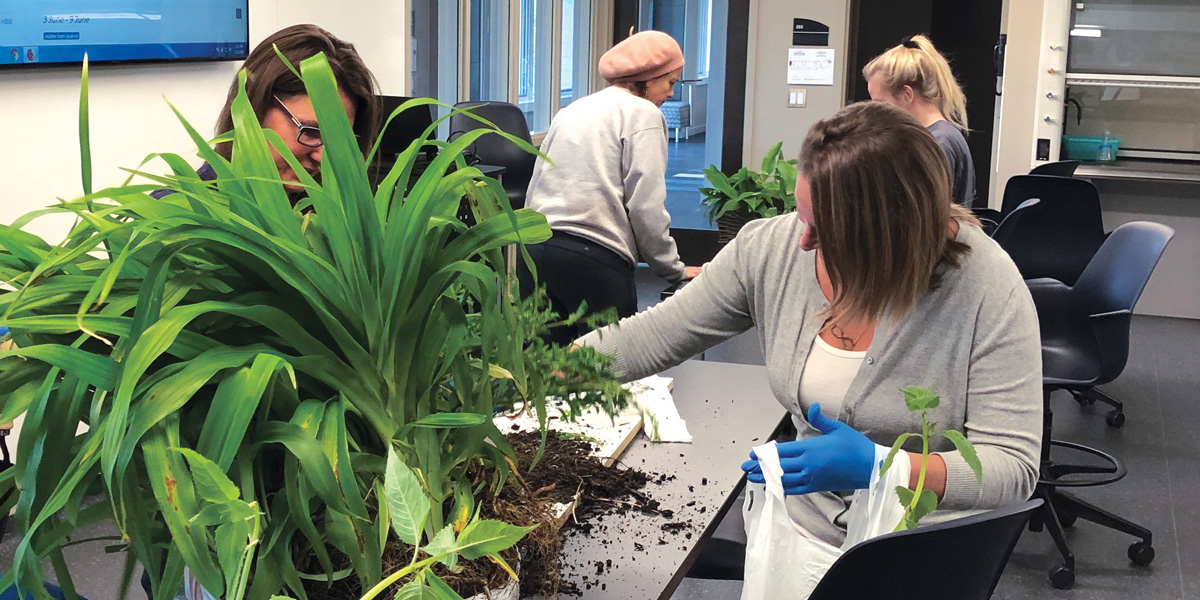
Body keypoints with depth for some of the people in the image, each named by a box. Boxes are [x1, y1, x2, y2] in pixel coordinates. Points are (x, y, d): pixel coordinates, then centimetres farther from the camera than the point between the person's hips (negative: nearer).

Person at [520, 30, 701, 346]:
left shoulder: (573, 110, 22)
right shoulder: (642, 113, 1)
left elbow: (534, 190, 19)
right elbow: (646, 208, -6)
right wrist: (675, 270, 4)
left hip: (535, 249, 7)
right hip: (594, 259, -7)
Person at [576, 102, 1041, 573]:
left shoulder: (987, 287, -15)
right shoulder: (770, 248, -2)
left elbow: (1015, 467, -15)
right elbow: (652, 337, 6)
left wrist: (881, 467, -27)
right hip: (800, 530, 4)